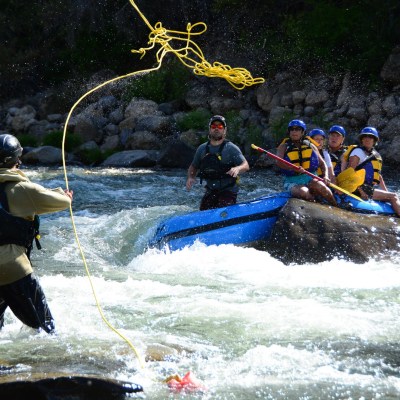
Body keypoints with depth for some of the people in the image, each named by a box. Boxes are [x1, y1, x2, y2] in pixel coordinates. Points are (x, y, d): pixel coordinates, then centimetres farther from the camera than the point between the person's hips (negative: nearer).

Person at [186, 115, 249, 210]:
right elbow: (193, 167, 17)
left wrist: (237, 168, -33)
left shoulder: (231, 148, -6)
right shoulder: (202, 149, 6)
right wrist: (190, 177, -3)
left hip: (228, 192, -4)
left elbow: (246, 165, -11)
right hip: (210, 192, 4)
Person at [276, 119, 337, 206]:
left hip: (310, 179, 1)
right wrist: (294, 168, -32)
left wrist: (325, 176, -4)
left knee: (319, 185, -34)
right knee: (303, 192, -36)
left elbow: (322, 163, 17)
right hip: (293, 182, -1)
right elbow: (279, 162, -13)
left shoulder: (310, 146, 14)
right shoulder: (284, 147, 6)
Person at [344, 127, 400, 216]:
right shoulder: (358, 152, -5)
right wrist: (360, 191, -21)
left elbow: (378, 176, 23)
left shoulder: (376, 155, 20)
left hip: (371, 188, 9)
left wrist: (386, 192, 14)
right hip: (361, 188, -9)